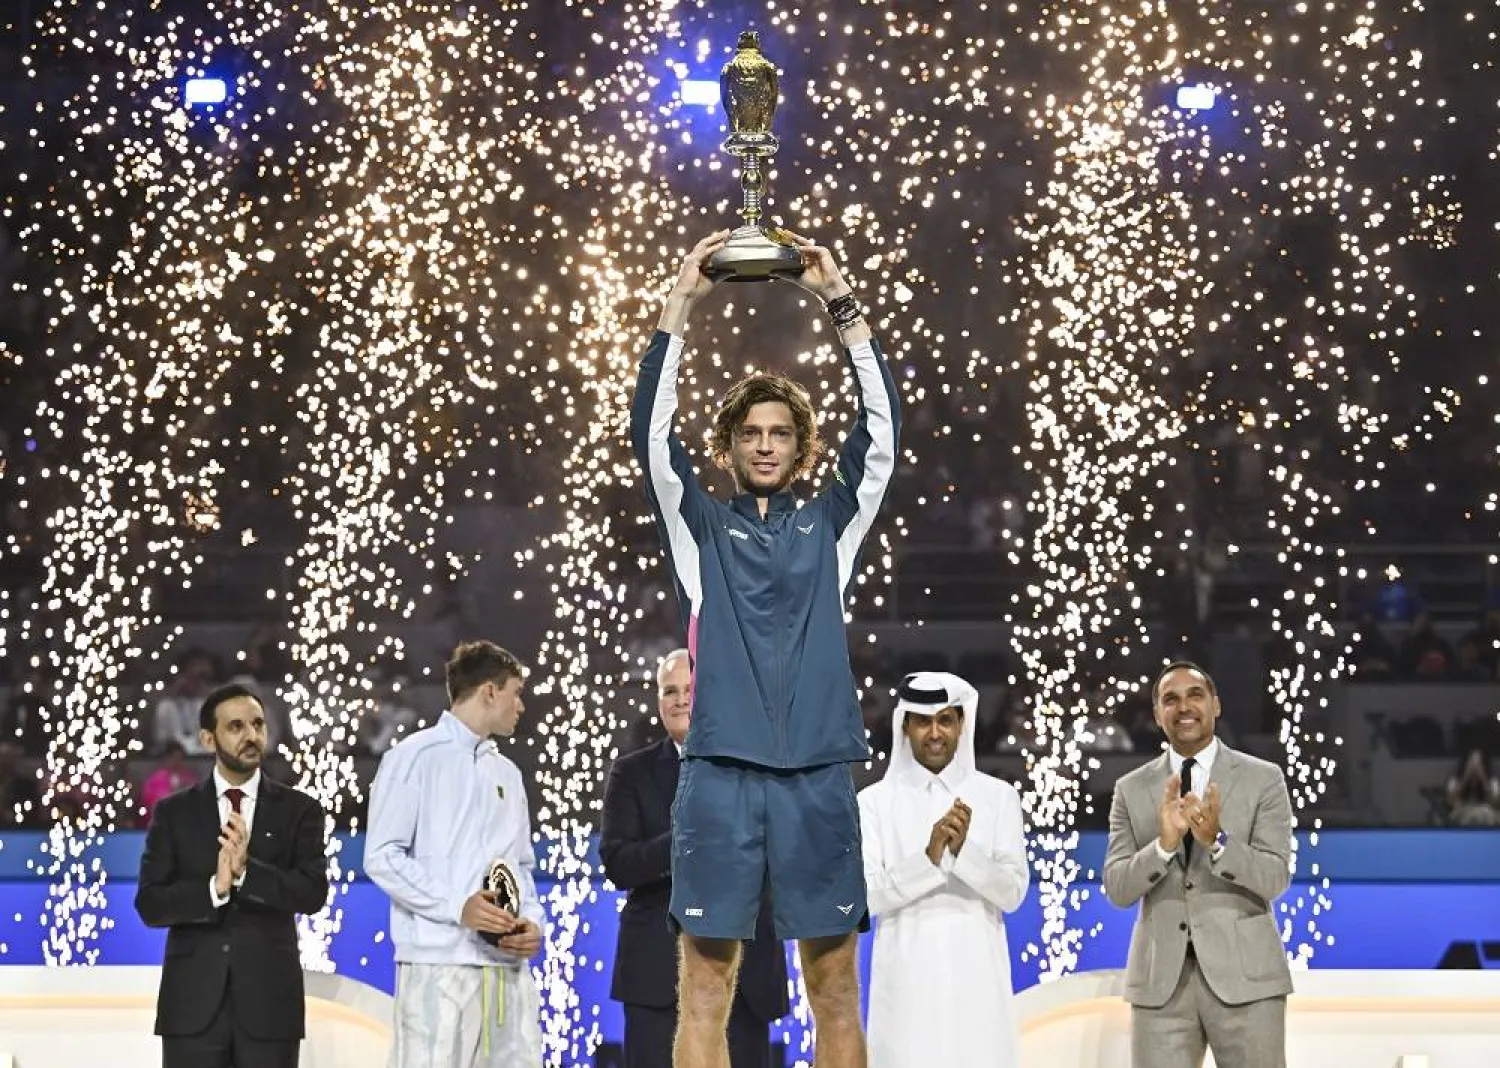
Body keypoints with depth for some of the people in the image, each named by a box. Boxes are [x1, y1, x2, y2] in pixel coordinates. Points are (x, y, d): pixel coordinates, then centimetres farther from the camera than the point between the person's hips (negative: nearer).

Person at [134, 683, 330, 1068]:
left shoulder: (299, 810, 6)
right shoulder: (173, 813, 7)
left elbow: (313, 892, -7)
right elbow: (150, 904, -2)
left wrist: (246, 871, -21)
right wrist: (214, 888, -18)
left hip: (269, 1002, 0)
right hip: (193, 1004, 0)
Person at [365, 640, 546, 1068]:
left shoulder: (507, 773, 21)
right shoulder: (416, 757, 1)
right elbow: (382, 857, -5)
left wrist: (531, 921, 2)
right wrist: (458, 905, -16)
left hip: (509, 965, 6)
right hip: (439, 965, -6)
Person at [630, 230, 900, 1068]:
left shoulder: (829, 528, 15)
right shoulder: (701, 528, 13)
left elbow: (883, 431, 5)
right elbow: (652, 433, 1)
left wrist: (843, 304, -1)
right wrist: (682, 305, -5)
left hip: (818, 778, 1)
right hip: (721, 774, -1)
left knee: (836, 987, 1)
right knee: (706, 984, -3)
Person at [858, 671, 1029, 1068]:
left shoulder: (998, 797, 6)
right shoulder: (875, 801, 4)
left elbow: (1012, 893, -1)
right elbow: (866, 895, -4)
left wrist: (965, 850, -18)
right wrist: (929, 858, -18)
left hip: (976, 980, 1)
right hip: (906, 980, 0)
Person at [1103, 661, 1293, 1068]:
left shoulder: (1264, 779, 2)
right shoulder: (1131, 789, 7)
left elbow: (1276, 879, -7)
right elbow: (1118, 889, 0)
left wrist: (1217, 840, -24)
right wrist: (1164, 842, -18)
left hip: (1244, 974, -2)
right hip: (1161, 979, 2)